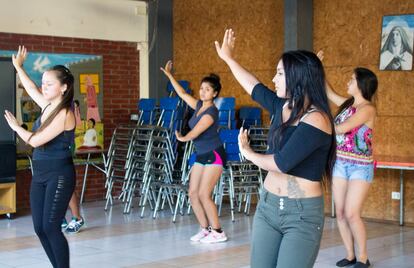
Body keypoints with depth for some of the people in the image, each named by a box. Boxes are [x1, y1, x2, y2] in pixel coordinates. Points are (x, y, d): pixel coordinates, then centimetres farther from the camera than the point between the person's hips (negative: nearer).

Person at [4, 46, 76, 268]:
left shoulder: (64, 114, -17)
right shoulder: (48, 106, 7)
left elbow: (35, 140, -18)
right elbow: (31, 89, 27)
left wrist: (15, 127, -1)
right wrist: (18, 67, 33)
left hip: (59, 174, -8)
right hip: (40, 173, 8)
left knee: (50, 227, -9)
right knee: (39, 228, 6)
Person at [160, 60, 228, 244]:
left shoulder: (211, 112, -18)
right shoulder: (199, 105, 6)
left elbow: (194, 133, -16)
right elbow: (182, 94, 20)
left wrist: (182, 138, 5)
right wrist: (169, 75, 21)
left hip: (214, 155, -8)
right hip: (201, 155, 8)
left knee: (204, 195, -12)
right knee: (193, 194, 3)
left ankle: (218, 232, -4)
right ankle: (205, 229, 12)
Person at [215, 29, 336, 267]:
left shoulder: (316, 119, -16)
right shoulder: (284, 107, 6)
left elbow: (281, 163, -19)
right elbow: (255, 88, 25)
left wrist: (248, 153, -1)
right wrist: (228, 58, 35)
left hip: (303, 214, -7)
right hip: (268, 206, 7)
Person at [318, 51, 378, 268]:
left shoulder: (367, 108, -14)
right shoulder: (348, 104, 9)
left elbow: (343, 128, -23)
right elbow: (329, 93, 21)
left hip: (360, 167, -7)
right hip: (341, 164, 7)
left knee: (352, 214, -11)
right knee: (340, 213, 5)